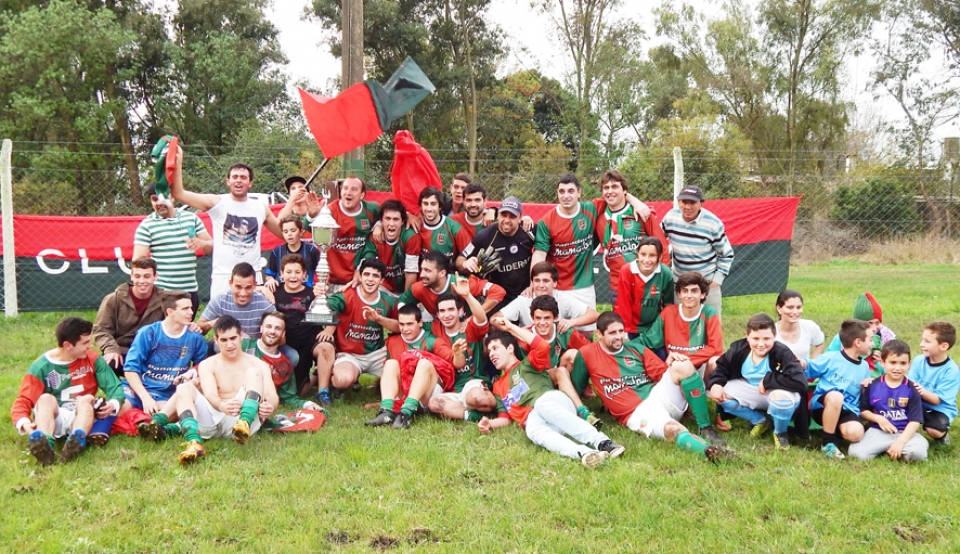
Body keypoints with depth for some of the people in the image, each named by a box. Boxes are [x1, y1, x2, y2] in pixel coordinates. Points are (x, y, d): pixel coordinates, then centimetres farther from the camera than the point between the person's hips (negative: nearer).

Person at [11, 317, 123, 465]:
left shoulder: (93, 359, 1)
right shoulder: (41, 367, -4)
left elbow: (115, 386, -3)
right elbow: (23, 401, -8)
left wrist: (113, 403, -26)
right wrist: (24, 423, -30)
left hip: (83, 416, 1)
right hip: (53, 419, -1)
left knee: (87, 399, -29)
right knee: (46, 399, -29)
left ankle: (77, 440, -60)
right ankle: (43, 443, -59)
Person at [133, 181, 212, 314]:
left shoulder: (191, 218, 10)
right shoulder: (146, 225, -2)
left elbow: (211, 247, 14)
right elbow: (139, 260, -7)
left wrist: (201, 243, -9)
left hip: (190, 289, 4)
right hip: (161, 291, -4)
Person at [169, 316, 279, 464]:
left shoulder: (258, 365, 15)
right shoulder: (207, 365, 14)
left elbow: (273, 397, 0)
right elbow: (210, 395, -5)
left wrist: (269, 406, -27)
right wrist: (222, 406, -31)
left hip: (241, 418, -1)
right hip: (213, 420, 1)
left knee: (253, 372, -19)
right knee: (184, 388, -20)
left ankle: (244, 424, -46)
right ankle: (194, 443, -44)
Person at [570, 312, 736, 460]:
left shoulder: (636, 348, 13)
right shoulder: (587, 354, 4)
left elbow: (662, 374, 9)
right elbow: (575, 388, 8)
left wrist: (670, 365, -10)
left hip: (658, 395, 5)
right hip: (636, 413, -4)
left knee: (683, 365, -24)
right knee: (672, 429, -36)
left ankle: (706, 429, -21)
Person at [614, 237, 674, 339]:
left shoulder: (666, 274, -15)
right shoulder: (626, 271, -17)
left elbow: (668, 304, 0)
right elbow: (623, 304, -11)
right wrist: (624, 330, -11)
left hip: (653, 328, 1)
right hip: (630, 327, -1)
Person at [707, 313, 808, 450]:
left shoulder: (782, 353, -29)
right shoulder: (738, 349, -14)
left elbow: (800, 382, -40)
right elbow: (721, 368, 1)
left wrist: (767, 380, -32)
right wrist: (715, 384, -21)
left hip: (778, 394, -5)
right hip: (751, 392, 5)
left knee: (782, 397, -41)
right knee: (718, 394, -13)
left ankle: (780, 433, -4)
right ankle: (761, 421, 8)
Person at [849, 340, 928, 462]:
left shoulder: (911, 389, -2)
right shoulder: (873, 385, 2)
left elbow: (915, 420, -7)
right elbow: (863, 410, 10)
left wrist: (900, 441, -19)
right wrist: (877, 418, -11)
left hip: (905, 432, -1)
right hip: (878, 431, 1)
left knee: (918, 453, -33)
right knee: (857, 453, -24)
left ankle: (894, 449, 0)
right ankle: (887, 447, 3)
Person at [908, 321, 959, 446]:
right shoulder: (919, 361, -7)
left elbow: (937, 400, -21)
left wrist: (923, 391, -40)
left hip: (940, 409, -4)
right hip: (918, 404, 4)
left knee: (935, 431, -31)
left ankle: (942, 434, 8)